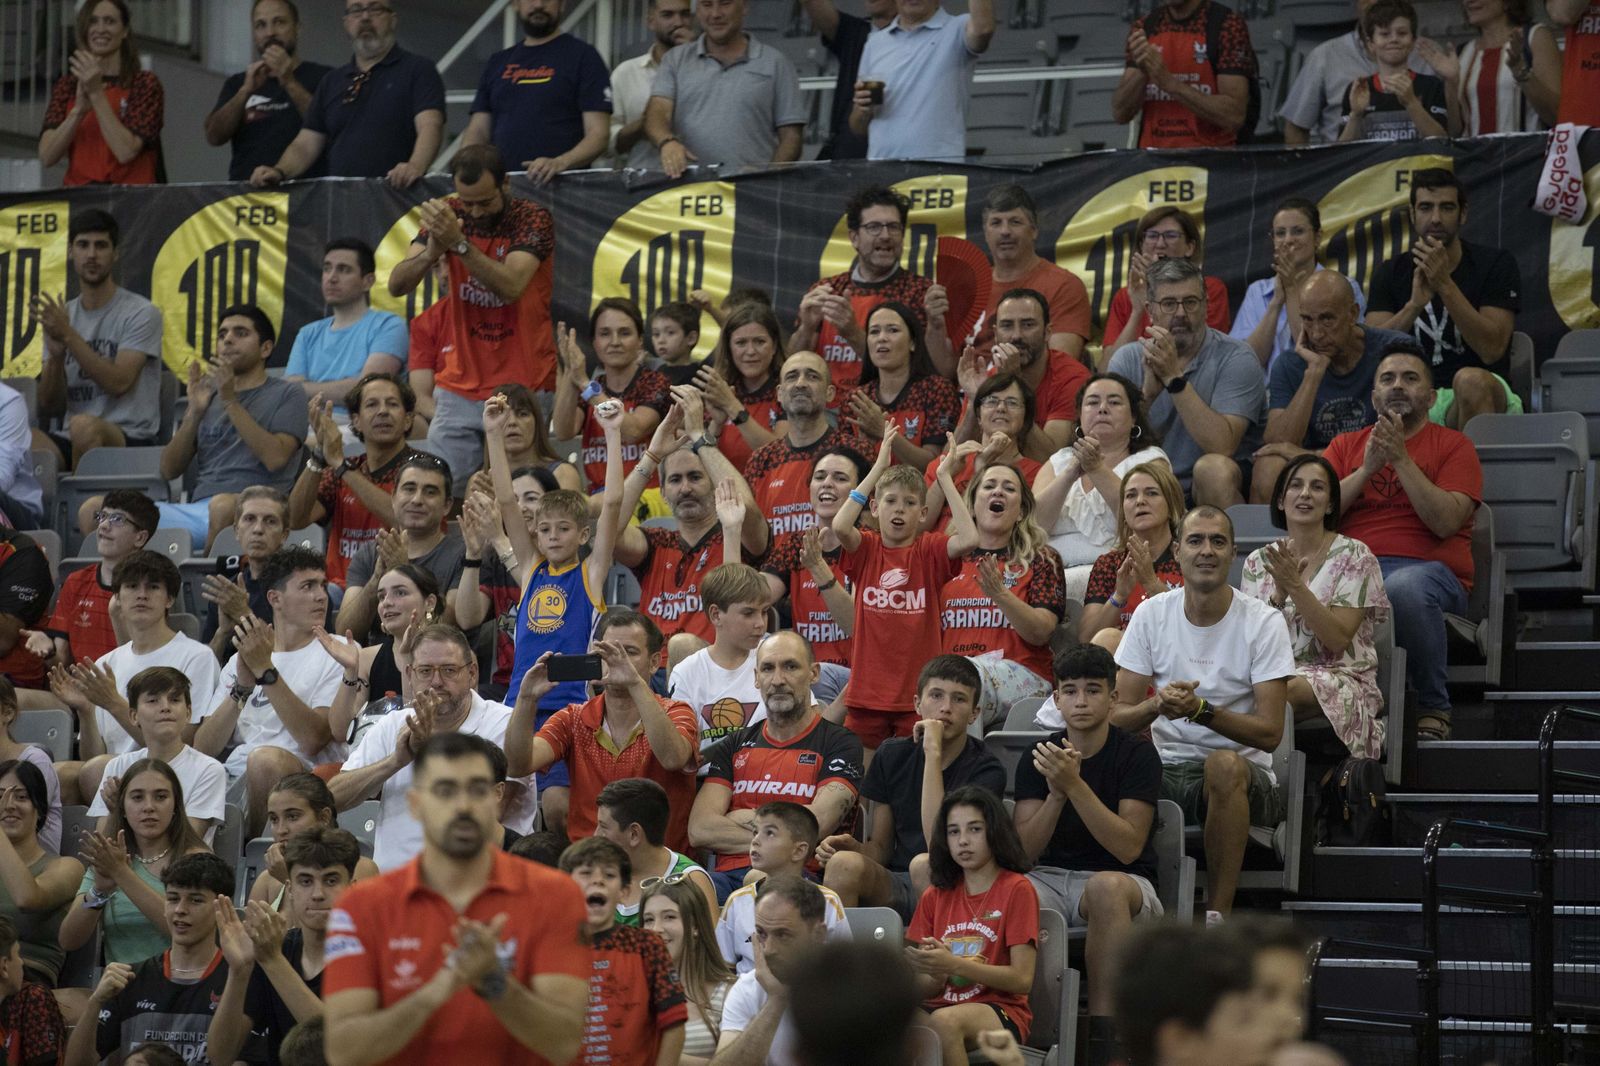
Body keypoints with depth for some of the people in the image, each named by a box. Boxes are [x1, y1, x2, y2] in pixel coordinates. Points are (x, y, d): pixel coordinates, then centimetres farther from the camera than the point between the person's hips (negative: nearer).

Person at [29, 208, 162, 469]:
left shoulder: (141, 313, -1)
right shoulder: (61, 316, 15)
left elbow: (118, 383, -13)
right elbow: (49, 406, 12)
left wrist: (68, 335, -16)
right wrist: (56, 354, -7)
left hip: (132, 440, -3)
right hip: (72, 442, 3)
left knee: (84, 426, -38)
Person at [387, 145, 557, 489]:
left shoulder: (533, 219, -8)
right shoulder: (447, 214, 3)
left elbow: (510, 287, -25)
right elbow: (396, 285, -6)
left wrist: (459, 243, -36)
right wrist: (431, 252, -26)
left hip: (522, 389, -3)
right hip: (460, 387, 3)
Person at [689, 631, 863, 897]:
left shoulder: (839, 742, 10)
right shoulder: (735, 746, 23)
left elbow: (817, 823, -7)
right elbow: (699, 830, 8)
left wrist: (747, 819, 6)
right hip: (729, 873, 4)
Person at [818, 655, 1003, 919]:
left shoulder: (985, 770, -5)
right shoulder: (892, 756, 10)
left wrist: (933, 753, -19)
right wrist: (855, 848, -10)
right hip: (894, 888, 4)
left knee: (923, 865, -36)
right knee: (845, 863, -28)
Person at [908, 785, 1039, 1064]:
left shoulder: (1017, 889, 3)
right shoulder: (935, 896, 18)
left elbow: (1022, 979, -7)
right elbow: (925, 990, 14)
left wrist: (954, 965, -17)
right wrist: (936, 974, -11)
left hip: (1001, 1011, -3)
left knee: (943, 1021, -39)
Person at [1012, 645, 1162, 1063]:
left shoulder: (1136, 754, -4)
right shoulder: (1038, 758, 6)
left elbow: (1128, 848, -16)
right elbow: (1025, 852, -1)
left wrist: (1074, 785, -24)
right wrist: (1056, 793, -18)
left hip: (1124, 884, -3)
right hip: (1051, 879, 3)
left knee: (1105, 886, -40)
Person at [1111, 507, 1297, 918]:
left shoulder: (1263, 622, -5)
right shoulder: (1151, 614, 4)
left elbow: (1270, 733, -12)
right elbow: (1117, 718, 0)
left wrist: (1201, 711, -26)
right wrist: (1156, 705, -23)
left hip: (1242, 771, -2)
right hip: (1166, 771, 2)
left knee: (1224, 764, -38)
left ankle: (1219, 914, -32)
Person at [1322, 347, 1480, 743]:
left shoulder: (1453, 446, 12)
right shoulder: (1346, 445, 24)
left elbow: (1445, 523, -4)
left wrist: (1401, 459, -7)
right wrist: (1368, 468, -2)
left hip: (1426, 567, -2)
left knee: (1404, 588, -42)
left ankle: (1434, 706, -21)